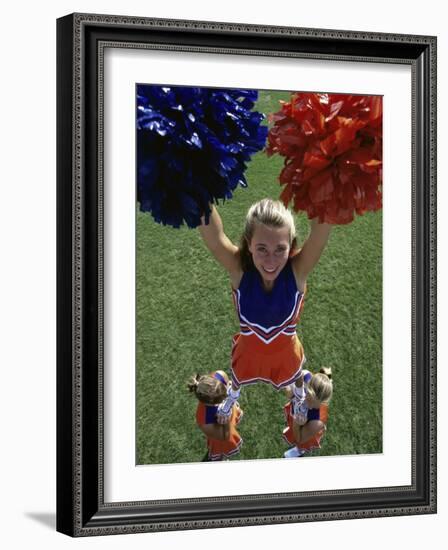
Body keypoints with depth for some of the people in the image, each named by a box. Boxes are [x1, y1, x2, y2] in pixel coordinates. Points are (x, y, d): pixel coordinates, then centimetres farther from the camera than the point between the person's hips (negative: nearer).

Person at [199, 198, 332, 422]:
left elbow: (322, 224, -56)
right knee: (239, 376, 32)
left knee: (295, 376, 33)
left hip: (285, 347, 0)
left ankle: (299, 396, 67)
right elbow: (213, 233, -56)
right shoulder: (238, 268, -36)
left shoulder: (298, 269, -37)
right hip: (249, 346, 0)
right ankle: (233, 395, 67)